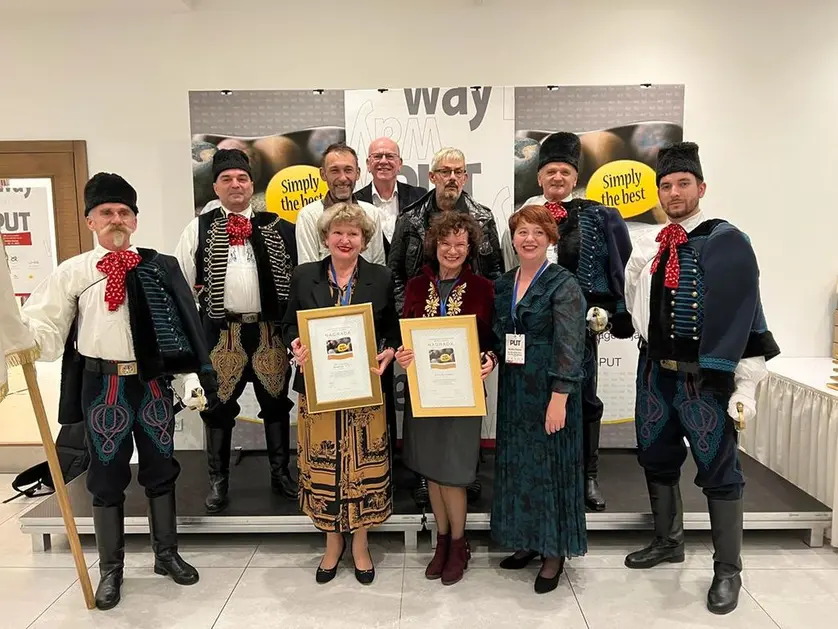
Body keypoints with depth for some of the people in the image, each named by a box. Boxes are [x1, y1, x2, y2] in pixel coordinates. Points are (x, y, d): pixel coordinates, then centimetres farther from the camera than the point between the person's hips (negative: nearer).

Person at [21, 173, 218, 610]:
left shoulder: (159, 268, 1)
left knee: (161, 469, 13)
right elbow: (40, 321, 0)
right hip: (103, 386, -1)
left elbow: (181, 323, -1)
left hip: (153, 383, 1)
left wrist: (193, 374, -5)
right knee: (107, 477, 9)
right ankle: (111, 569, 28)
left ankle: (166, 554, 32)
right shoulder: (73, 272, -1)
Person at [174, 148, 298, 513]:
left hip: (270, 329, 1)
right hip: (220, 331, -1)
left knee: (276, 403, 10)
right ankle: (218, 481, 23)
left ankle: (281, 474, 27)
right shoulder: (199, 229, 4)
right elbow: (182, 282, 4)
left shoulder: (276, 227, 6)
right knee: (218, 406, 7)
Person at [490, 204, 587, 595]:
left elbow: (570, 346, -15)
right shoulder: (503, 285, 9)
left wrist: (559, 398, -20)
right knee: (517, 463, 13)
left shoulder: (563, 284, -9)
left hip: (549, 390, -6)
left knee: (550, 463, 4)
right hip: (512, 390, 6)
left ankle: (555, 551, 21)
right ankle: (527, 540, 31)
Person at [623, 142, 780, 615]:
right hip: (654, 373, 6)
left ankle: (728, 571, 21)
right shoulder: (649, 247, 8)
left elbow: (746, 318, -11)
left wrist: (745, 385, -13)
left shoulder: (728, 242, -8)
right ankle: (669, 542, 37)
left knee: (719, 471, 5)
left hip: (705, 377, -6)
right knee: (657, 460, 16)